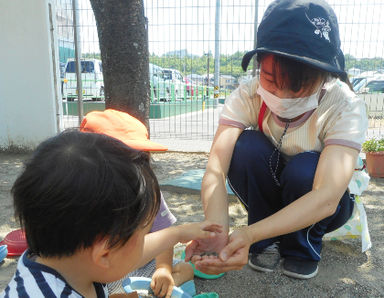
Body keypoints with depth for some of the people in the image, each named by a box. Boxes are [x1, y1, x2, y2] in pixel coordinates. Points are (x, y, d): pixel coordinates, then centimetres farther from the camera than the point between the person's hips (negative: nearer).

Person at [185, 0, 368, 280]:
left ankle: (304, 249, -3)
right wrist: (217, 230, -52)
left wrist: (250, 234, -51)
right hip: (268, 198, 1)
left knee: (305, 167, -34)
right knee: (246, 146, -29)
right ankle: (268, 243, -6)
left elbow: (327, 198, -39)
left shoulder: (346, 107, -27)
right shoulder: (247, 97, -23)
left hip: (324, 207, -1)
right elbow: (215, 168, -33)